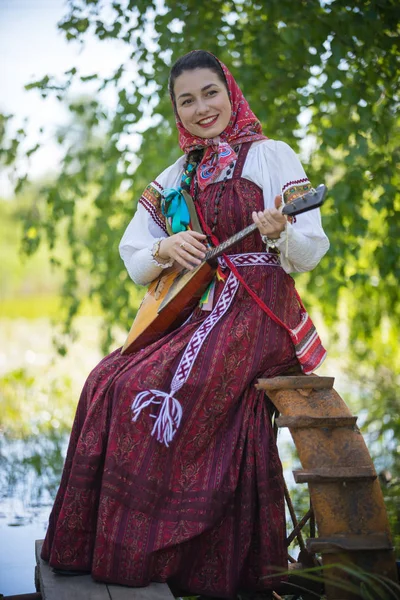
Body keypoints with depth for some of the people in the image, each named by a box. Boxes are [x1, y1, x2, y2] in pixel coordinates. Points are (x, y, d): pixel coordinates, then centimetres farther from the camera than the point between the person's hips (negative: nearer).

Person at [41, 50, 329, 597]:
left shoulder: (271, 156, 2)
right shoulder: (173, 180, 18)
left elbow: (310, 254, -3)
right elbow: (133, 263, 17)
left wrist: (279, 232, -25)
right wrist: (164, 249, -5)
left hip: (256, 311, -6)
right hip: (189, 313, 6)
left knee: (146, 389, -26)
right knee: (108, 381, -18)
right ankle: (96, 547, -10)